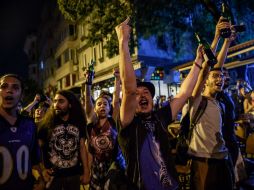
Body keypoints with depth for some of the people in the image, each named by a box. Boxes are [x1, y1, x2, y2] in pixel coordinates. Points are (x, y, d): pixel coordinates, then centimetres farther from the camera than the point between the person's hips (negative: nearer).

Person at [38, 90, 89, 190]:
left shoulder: (78, 124, -1)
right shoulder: (46, 123, -8)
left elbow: (82, 147, 2)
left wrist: (86, 172, 1)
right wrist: (42, 170, -11)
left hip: (74, 174, 3)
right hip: (53, 175, -2)